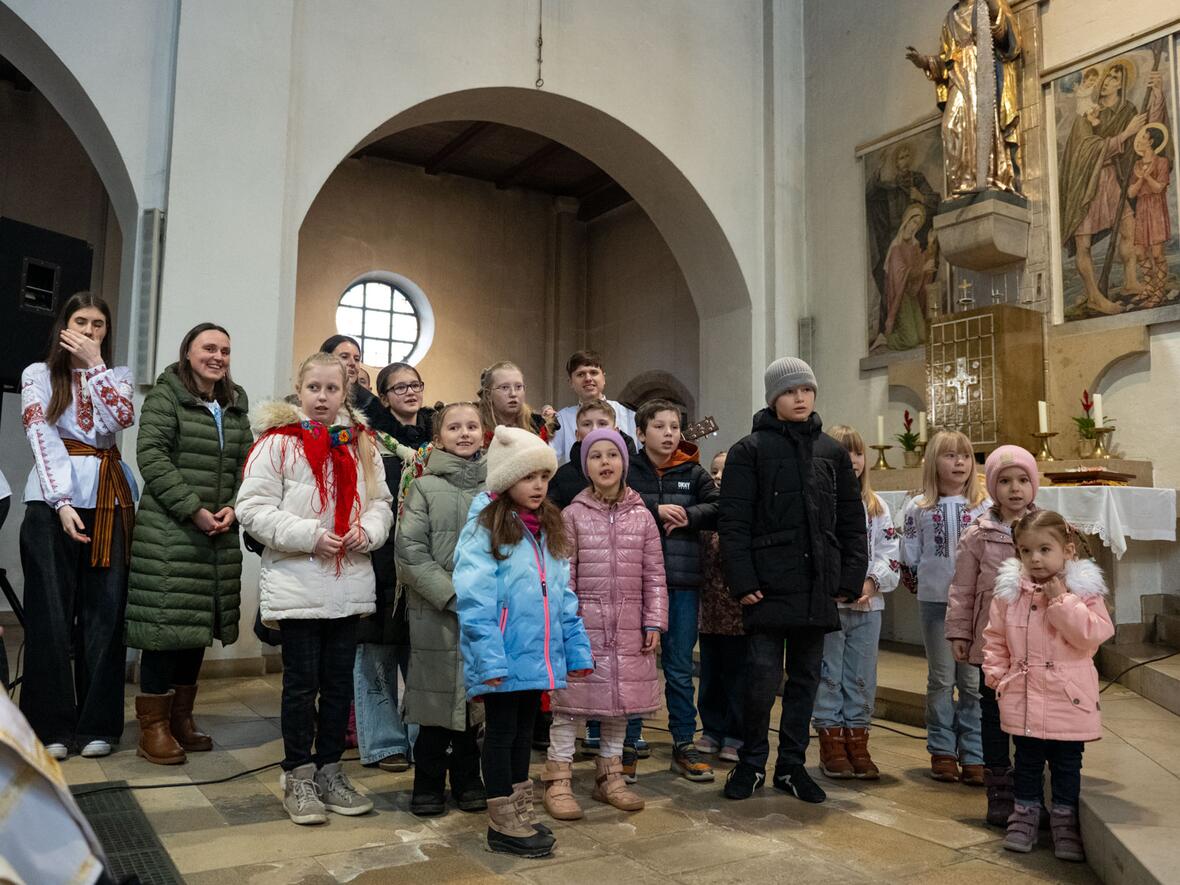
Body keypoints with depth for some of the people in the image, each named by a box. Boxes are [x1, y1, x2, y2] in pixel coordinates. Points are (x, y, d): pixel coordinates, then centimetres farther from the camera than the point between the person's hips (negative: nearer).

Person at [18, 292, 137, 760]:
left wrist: (95, 364, -6)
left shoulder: (116, 376, 14)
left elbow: (123, 419, -7)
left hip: (109, 501, 2)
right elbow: (42, 438, -5)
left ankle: (96, 725, 9)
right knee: (51, 614, 0)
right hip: (52, 500, -2)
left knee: (104, 612, 1)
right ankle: (50, 726, 10)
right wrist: (61, 503, -16)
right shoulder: (38, 374, 8)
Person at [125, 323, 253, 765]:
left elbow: (245, 462, 13)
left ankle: (182, 718, 22)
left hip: (219, 535, 6)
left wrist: (233, 508, -3)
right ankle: (153, 726, 8)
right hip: (169, 532, -6)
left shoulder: (235, 405, 15)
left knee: (201, 623, 10)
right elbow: (151, 456, -12)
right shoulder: (165, 397, -3)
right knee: (167, 620, -4)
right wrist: (193, 510, -16)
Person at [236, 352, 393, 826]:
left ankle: (329, 771, 27)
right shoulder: (277, 442, -6)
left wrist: (369, 530, -9)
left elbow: (380, 502, 12)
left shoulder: (362, 444, 9)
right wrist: (309, 536, -19)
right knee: (302, 683, 5)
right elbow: (254, 508, -11)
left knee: (339, 682, 13)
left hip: (349, 586, 5)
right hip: (297, 586, -5)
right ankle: (297, 777, 21)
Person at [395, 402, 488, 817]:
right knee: (439, 694, 4)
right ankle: (428, 783, 22)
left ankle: (467, 779, 26)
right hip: (437, 612, -2)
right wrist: (454, 595, -13)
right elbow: (410, 552, -6)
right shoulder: (425, 487, 1)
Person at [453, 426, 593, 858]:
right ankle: (503, 823, 19)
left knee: (524, 729, 18)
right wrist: (490, 659, -24)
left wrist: (577, 649, 7)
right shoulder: (484, 528, -12)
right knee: (501, 732, 6)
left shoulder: (550, 528, 12)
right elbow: (474, 600, -19)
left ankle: (521, 812, 32)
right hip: (506, 657, -7)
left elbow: (563, 595, 12)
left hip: (538, 655, 7)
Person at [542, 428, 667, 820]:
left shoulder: (642, 516, 6)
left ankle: (610, 776, 27)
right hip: (585, 623, -3)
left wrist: (654, 623, 2)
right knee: (573, 700, -1)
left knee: (620, 701, 12)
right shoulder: (573, 515, -1)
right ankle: (558, 780, 12)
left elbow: (654, 576, 6)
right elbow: (562, 576, -3)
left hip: (628, 628, 3)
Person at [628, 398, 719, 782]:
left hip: (683, 582, 2)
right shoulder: (627, 470, 0)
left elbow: (719, 508, -1)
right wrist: (656, 511, -19)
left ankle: (685, 745, 24)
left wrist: (687, 516, -14)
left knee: (680, 668, 12)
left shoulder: (693, 472, 7)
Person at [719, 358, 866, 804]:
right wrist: (743, 582, -13)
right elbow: (732, 522, -6)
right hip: (769, 586, -4)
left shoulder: (832, 452, 11)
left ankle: (792, 765, 27)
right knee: (762, 680, -3)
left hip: (818, 588, 4)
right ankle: (751, 763, 19)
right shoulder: (749, 450, -1)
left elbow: (852, 520, 12)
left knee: (806, 679, 12)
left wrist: (851, 578, 4)